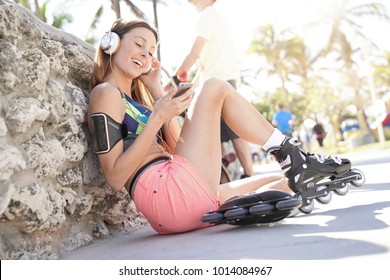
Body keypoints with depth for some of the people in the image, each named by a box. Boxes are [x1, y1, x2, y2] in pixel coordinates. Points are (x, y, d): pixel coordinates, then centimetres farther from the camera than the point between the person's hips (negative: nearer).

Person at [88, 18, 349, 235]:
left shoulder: (132, 98, 24)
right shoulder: (105, 93, -3)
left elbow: (175, 146, 15)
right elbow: (115, 178, -12)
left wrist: (156, 90, 14)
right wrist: (158, 117, -15)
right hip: (169, 195, -9)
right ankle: (290, 154, -1)